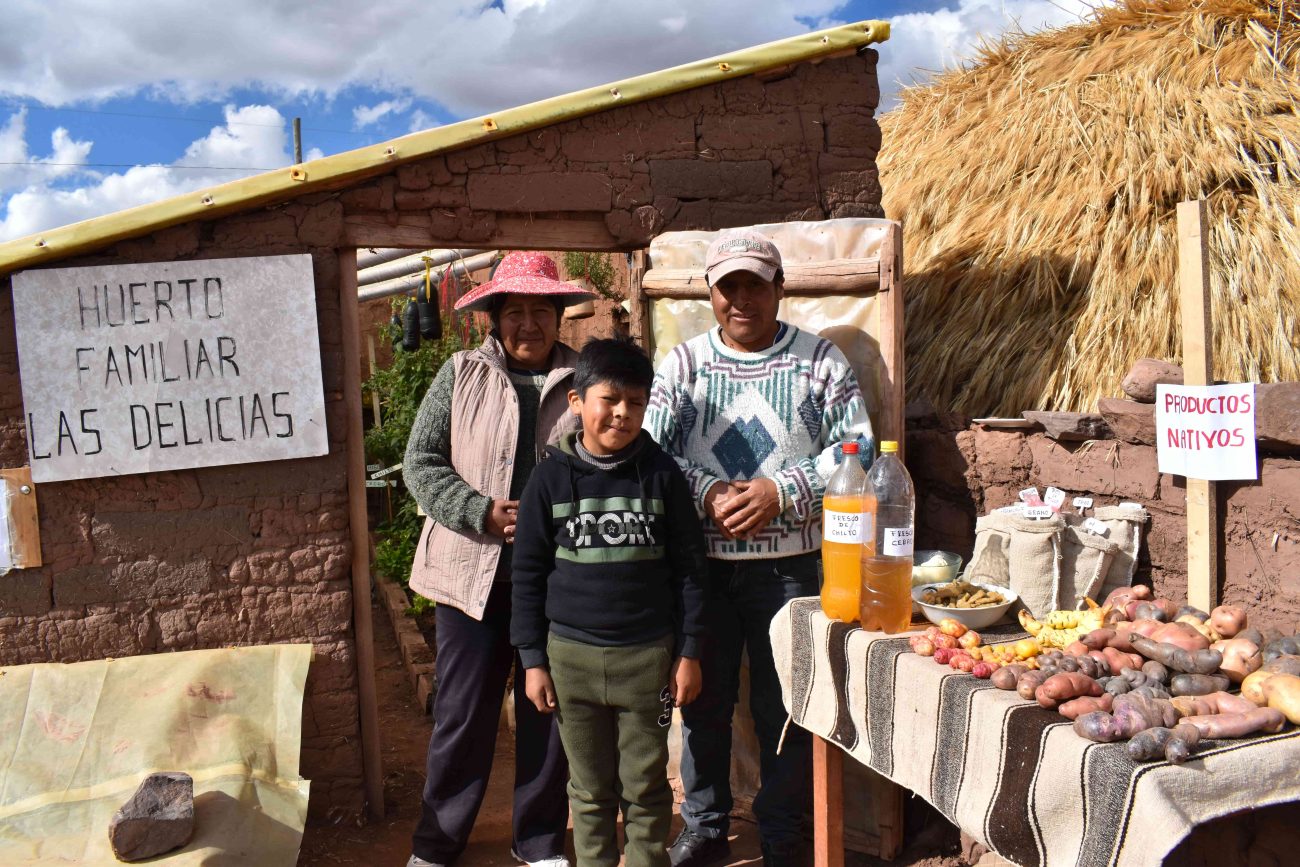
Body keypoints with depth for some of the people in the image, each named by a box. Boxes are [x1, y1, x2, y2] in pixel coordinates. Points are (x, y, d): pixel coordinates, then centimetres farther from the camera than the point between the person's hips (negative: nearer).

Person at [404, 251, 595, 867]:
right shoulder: (461, 375, 3)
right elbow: (421, 463, 0)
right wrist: (482, 514, -13)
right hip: (474, 573, 0)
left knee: (547, 709, 12)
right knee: (462, 711, 8)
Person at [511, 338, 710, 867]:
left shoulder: (661, 474, -3)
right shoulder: (551, 477, -2)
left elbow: (689, 568, 1)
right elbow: (527, 574, 2)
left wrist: (689, 653, -1)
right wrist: (532, 660, 0)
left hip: (648, 654, 0)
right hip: (571, 655, 1)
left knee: (646, 788, 12)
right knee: (590, 790, 14)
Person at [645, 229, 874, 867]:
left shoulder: (819, 359, 2)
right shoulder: (683, 363, 5)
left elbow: (855, 448, -3)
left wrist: (781, 492, -16)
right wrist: (708, 494, -17)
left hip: (790, 565, -1)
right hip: (701, 565, 2)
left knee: (784, 708, 8)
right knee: (703, 702, 13)